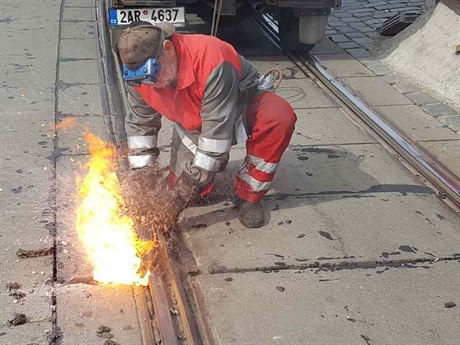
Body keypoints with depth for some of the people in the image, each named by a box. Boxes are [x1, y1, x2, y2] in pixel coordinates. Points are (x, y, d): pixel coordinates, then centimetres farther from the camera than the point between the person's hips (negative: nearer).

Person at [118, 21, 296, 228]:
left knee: (279, 116, -37)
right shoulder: (138, 76, -22)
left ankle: (249, 196, -19)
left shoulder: (211, 59, -42)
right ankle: (215, 160, 27)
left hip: (242, 103, -4)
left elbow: (218, 128, -39)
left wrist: (196, 175, -34)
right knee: (180, 190, -5)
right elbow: (139, 124, -7)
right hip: (193, 125, 5)